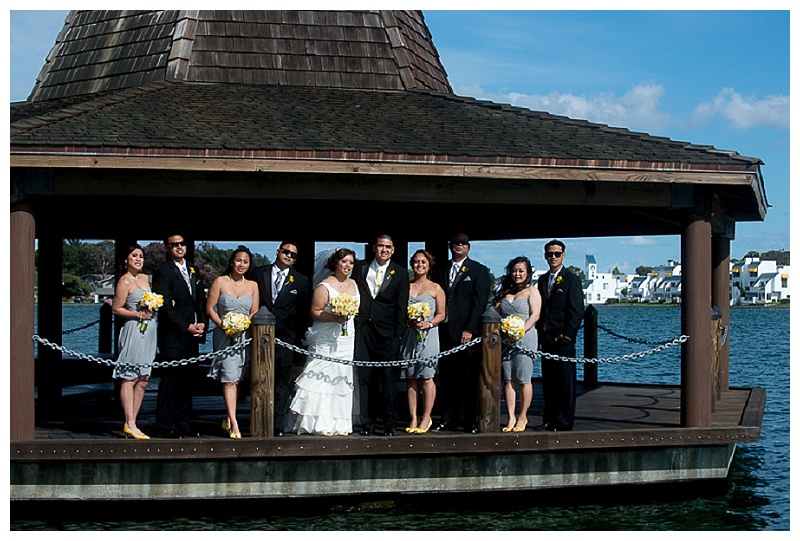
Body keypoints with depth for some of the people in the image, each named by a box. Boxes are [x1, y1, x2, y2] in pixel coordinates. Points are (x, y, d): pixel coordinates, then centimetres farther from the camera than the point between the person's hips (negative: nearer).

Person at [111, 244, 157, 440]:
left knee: (143, 380, 7)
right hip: (134, 330, -8)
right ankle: (129, 424, -7)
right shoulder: (124, 281, -6)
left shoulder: (145, 278, 16)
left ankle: (132, 423, 12)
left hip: (149, 331, 8)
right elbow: (116, 309, -9)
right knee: (129, 378, -7)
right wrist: (138, 314, -15)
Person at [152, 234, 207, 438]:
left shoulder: (193, 271, 17)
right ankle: (167, 426, 2)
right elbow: (165, 306, -13)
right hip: (173, 336, -7)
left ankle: (182, 424, 15)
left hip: (192, 336, 7)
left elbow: (201, 299, 18)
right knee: (170, 380, -4)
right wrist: (186, 327, -13)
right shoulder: (163, 272, -7)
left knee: (187, 380, 9)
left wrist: (202, 322, 2)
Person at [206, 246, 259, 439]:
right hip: (224, 335, -3)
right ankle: (234, 422, -18)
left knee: (237, 379, 8)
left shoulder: (252, 285, 8)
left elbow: (254, 313, 7)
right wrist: (223, 326, -15)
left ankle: (228, 420, 19)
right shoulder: (220, 282, 0)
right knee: (229, 378, -13)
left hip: (245, 335, 3)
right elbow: (210, 309, -2)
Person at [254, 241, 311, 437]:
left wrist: (300, 334, 3)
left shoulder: (301, 281, 6)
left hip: (285, 338, 0)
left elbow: (305, 311, 8)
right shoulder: (259, 273, 6)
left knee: (282, 384, 4)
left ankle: (278, 426, 8)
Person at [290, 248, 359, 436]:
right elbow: (315, 311, -12)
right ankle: (321, 423, -5)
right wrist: (335, 318, -22)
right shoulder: (324, 286, -8)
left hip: (346, 341, 6)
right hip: (325, 340, -6)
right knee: (323, 378, -8)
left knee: (342, 380, 6)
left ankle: (340, 423, 10)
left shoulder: (353, 285, 13)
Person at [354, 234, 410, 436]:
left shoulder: (400, 273, 6)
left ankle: (389, 424, 1)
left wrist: (398, 333, -4)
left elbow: (402, 306, 3)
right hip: (362, 329, 2)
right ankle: (368, 422, 6)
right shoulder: (360, 268, 12)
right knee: (365, 378, 1)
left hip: (387, 332, -2)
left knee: (388, 378, -4)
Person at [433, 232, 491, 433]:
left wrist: (469, 329, -12)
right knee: (446, 377, 5)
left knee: (468, 379, -3)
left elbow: (480, 302, -5)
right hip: (445, 331, 4)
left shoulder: (479, 271, 3)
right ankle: (449, 419, 11)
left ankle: (470, 421, 2)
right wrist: (437, 326, 3)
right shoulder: (442, 271, 17)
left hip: (467, 332, -4)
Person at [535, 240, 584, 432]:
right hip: (546, 339, 6)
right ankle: (550, 419, 17)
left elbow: (577, 311, -8)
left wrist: (568, 335, -14)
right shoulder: (543, 280, 16)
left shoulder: (571, 280, -4)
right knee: (548, 381, 9)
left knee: (565, 381, -2)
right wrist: (539, 334, 9)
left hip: (563, 339, -6)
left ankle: (564, 421, 2)